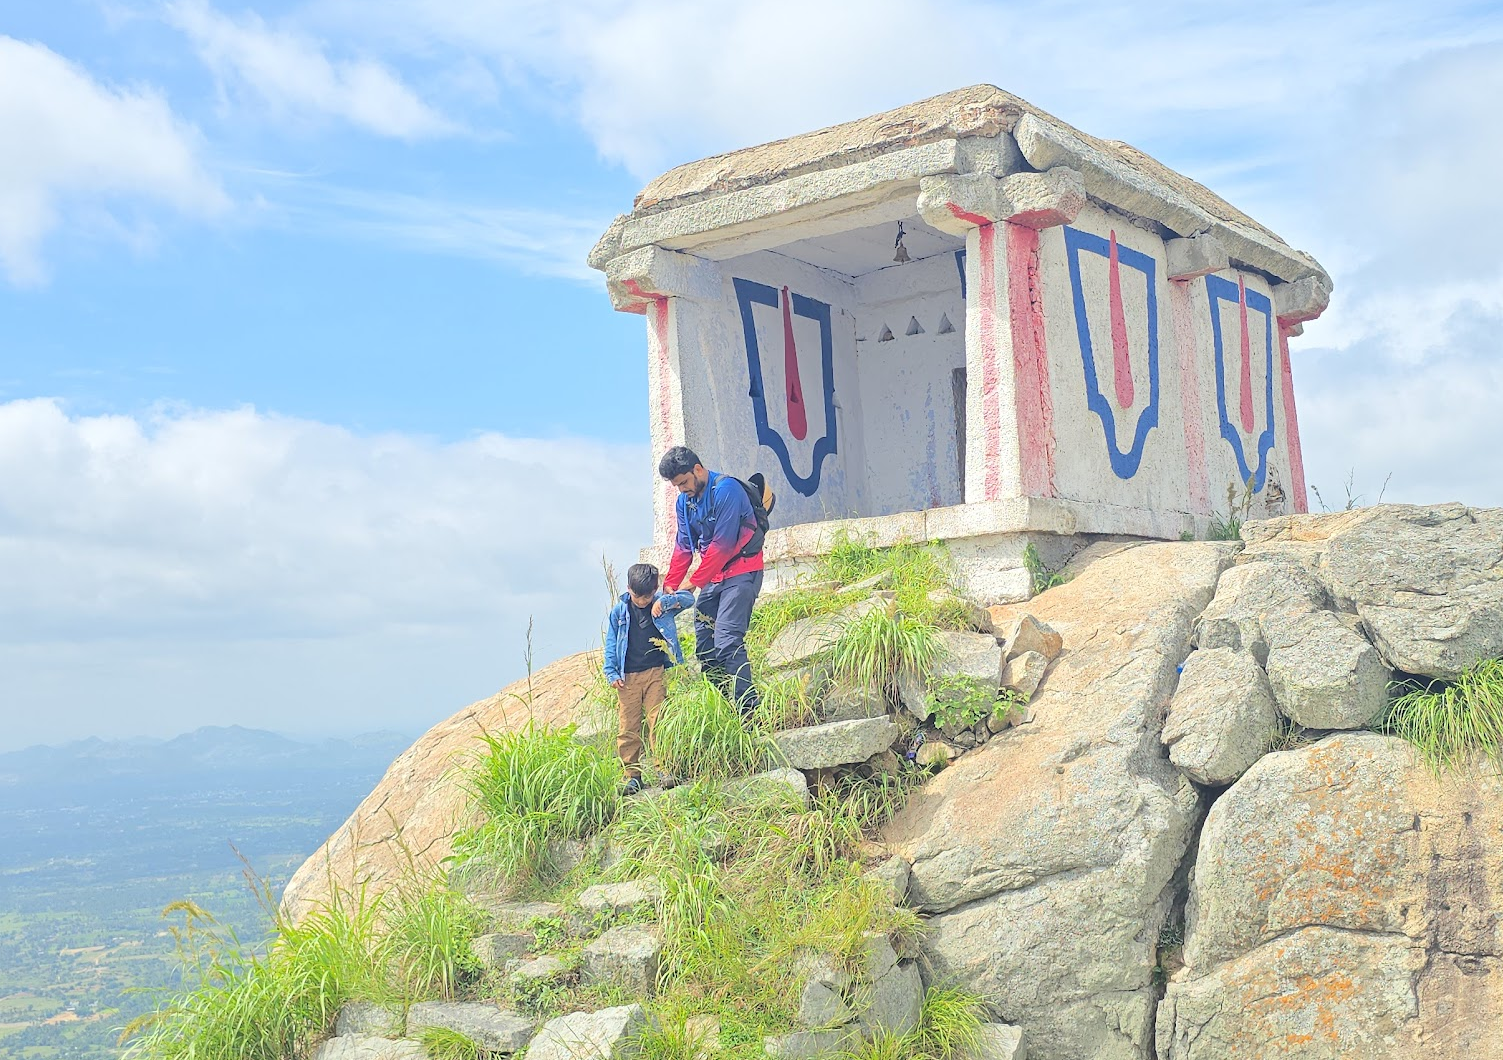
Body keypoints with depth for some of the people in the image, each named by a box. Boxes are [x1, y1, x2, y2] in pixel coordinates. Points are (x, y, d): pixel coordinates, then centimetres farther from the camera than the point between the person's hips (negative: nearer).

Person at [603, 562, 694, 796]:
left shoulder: (663, 604, 4)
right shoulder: (619, 611, 5)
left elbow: (688, 598, -3)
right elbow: (611, 644, 9)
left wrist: (665, 602, -18)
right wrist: (611, 673, 1)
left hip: (656, 673, -1)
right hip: (627, 678, 1)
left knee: (659, 723, -7)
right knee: (627, 729, 0)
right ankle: (633, 775, 6)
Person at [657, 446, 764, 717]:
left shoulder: (725, 490, -17)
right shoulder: (684, 501, 9)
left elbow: (723, 544, -20)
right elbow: (684, 546, 12)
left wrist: (694, 582, -18)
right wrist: (669, 585, 2)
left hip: (741, 571, -9)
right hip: (713, 577, 9)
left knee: (727, 639, -20)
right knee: (704, 644, 4)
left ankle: (749, 711, -21)